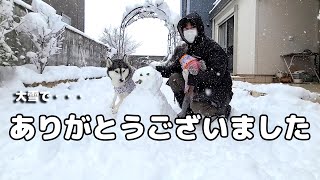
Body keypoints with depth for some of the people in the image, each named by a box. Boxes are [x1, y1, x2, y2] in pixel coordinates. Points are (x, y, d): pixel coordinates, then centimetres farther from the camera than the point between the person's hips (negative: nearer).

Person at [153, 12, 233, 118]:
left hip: (219, 91, -7)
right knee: (174, 78, -9)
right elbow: (173, 69, 4)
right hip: (200, 88, 7)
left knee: (197, 105, -33)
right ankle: (189, 111, 3)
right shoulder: (187, 50, 6)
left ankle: (224, 110, 0)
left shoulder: (213, 48, -16)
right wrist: (157, 69, -13)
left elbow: (217, 75, -27)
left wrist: (193, 78, -29)